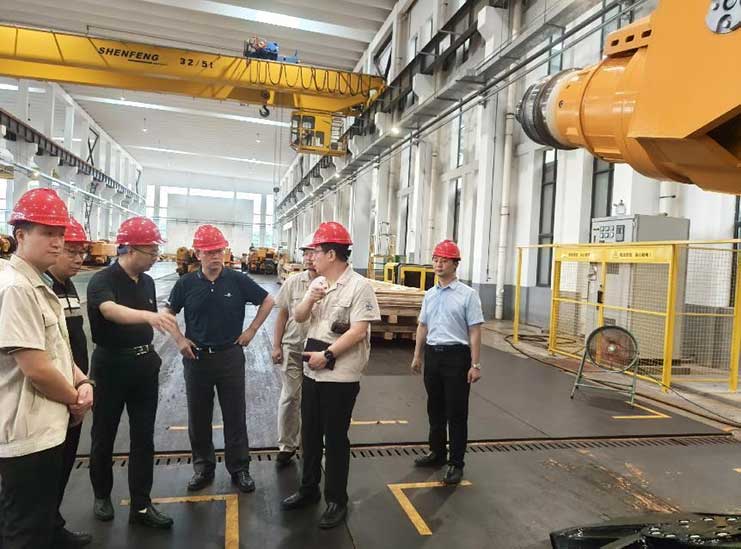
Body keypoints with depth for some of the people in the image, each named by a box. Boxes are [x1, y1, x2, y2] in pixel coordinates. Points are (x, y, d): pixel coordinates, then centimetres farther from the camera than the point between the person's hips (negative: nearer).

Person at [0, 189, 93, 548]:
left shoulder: (39, 285, 12)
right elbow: (36, 368, -25)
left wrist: (82, 383, -1)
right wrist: (75, 400, -8)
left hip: (47, 427, 10)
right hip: (29, 433, -10)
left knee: (41, 519, 25)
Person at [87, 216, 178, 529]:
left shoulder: (147, 281, 6)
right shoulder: (102, 281, -15)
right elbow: (111, 310, -37)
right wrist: (148, 315, -54)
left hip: (145, 363, 5)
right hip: (111, 364, -5)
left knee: (144, 437, 6)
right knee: (104, 435, 12)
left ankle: (141, 505, 16)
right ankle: (102, 496, 33)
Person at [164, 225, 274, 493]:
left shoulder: (238, 280, -6)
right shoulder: (186, 283, -3)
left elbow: (268, 302, 4)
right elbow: (169, 313, 12)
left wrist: (251, 331, 0)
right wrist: (179, 339, 1)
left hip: (230, 356, -1)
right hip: (196, 357, 2)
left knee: (235, 415, 6)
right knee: (198, 416, 12)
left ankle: (239, 468, 21)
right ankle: (203, 467, 30)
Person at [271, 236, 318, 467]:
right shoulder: (293, 282, -1)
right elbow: (283, 314, 5)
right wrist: (276, 346, 3)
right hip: (292, 348, 2)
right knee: (290, 396, 8)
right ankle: (286, 445, 22)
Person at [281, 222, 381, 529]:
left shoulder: (359, 286, -15)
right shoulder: (318, 284, 9)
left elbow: (358, 332, -20)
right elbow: (298, 318, 10)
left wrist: (326, 355, -20)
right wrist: (310, 300, -10)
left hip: (340, 376, -7)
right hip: (312, 372, 7)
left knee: (335, 438, 5)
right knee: (310, 434, 18)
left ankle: (336, 500, 22)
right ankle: (309, 489, 35)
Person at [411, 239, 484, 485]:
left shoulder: (467, 294, -8)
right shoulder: (429, 294, 10)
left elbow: (475, 332, -11)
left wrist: (475, 365, -14)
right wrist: (417, 355, 16)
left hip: (456, 356, -6)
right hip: (432, 354, 6)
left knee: (456, 412, 3)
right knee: (435, 409, 16)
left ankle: (456, 463, 15)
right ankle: (437, 452, 32)